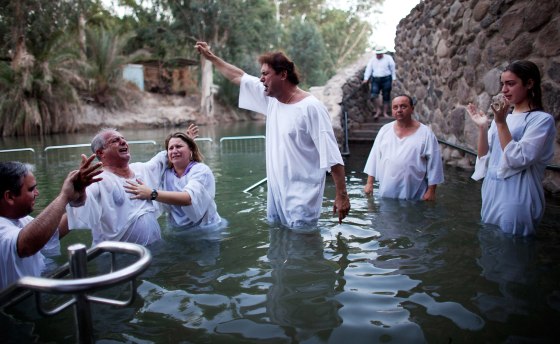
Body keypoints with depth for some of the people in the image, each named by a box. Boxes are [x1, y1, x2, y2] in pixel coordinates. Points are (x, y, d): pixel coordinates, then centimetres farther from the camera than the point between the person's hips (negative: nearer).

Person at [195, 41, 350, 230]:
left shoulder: (311, 107, -15)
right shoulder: (271, 98, 6)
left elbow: (332, 156, -17)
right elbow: (238, 76, 21)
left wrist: (342, 196, -18)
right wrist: (210, 56, 28)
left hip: (302, 197, -7)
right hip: (275, 193, 7)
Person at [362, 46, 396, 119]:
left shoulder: (388, 58, 3)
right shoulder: (372, 60, 11)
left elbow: (393, 69, 3)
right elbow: (369, 69, 6)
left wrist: (393, 79, -1)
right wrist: (366, 79, -5)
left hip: (386, 79, -2)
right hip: (375, 79, 2)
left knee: (386, 96, 1)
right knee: (374, 95, -15)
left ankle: (385, 113, 11)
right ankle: (378, 110, 2)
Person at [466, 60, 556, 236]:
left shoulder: (542, 119, -10)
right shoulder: (504, 117, 9)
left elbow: (518, 160, -20)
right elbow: (485, 158, 7)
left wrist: (501, 123, -20)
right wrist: (482, 127, -5)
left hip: (516, 199, -6)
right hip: (492, 194, 7)